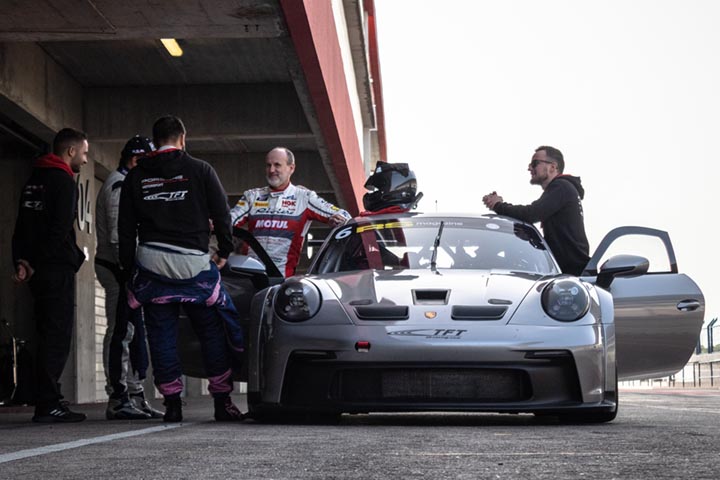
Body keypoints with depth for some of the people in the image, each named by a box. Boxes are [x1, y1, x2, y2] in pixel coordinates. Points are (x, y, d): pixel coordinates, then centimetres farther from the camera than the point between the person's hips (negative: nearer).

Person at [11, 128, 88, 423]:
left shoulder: (34, 178, 19)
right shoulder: (64, 181, -9)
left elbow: (21, 226, 17)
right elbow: (60, 230, -17)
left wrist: (21, 261, 9)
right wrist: (34, 264, -7)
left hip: (38, 271, 9)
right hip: (57, 269, -9)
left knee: (49, 337, 14)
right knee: (57, 337, -8)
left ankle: (48, 401, 16)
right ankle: (48, 406, -10)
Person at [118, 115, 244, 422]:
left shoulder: (136, 176, 10)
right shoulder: (199, 170, 2)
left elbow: (125, 227, 9)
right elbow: (221, 213, 0)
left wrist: (129, 267, 14)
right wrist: (225, 251, 12)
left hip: (151, 263, 2)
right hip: (194, 262, -2)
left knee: (161, 336, 5)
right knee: (212, 333, 5)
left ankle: (172, 403, 3)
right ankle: (222, 402, 4)